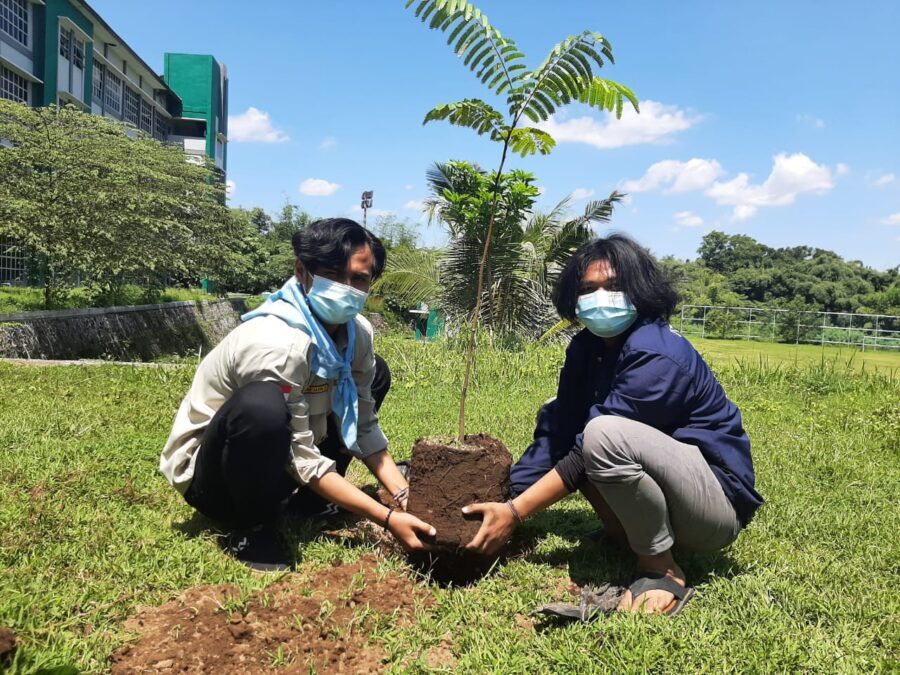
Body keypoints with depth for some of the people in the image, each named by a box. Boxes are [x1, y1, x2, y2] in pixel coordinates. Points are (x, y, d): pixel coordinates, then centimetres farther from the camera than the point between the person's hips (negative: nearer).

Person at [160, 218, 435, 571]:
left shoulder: (357, 332, -9)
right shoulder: (277, 343, -32)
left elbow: (364, 427, -4)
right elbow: (302, 459, -28)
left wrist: (404, 497, -15)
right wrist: (387, 517, -28)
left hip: (277, 461, 8)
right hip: (207, 473, -8)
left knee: (375, 373, 6)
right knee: (261, 405, -40)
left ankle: (310, 499, 9)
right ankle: (250, 530, -11)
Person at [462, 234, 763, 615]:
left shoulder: (657, 356, -24)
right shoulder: (586, 348, 0)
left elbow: (593, 449, -26)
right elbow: (557, 430, -4)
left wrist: (515, 513, -24)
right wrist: (506, 498, -13)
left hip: (718, 503, -8)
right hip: (667, 487, 8)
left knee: (604, 433, -34)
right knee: (555, 416, 5)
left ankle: (663, 571, -13)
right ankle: (622, 532, 7)